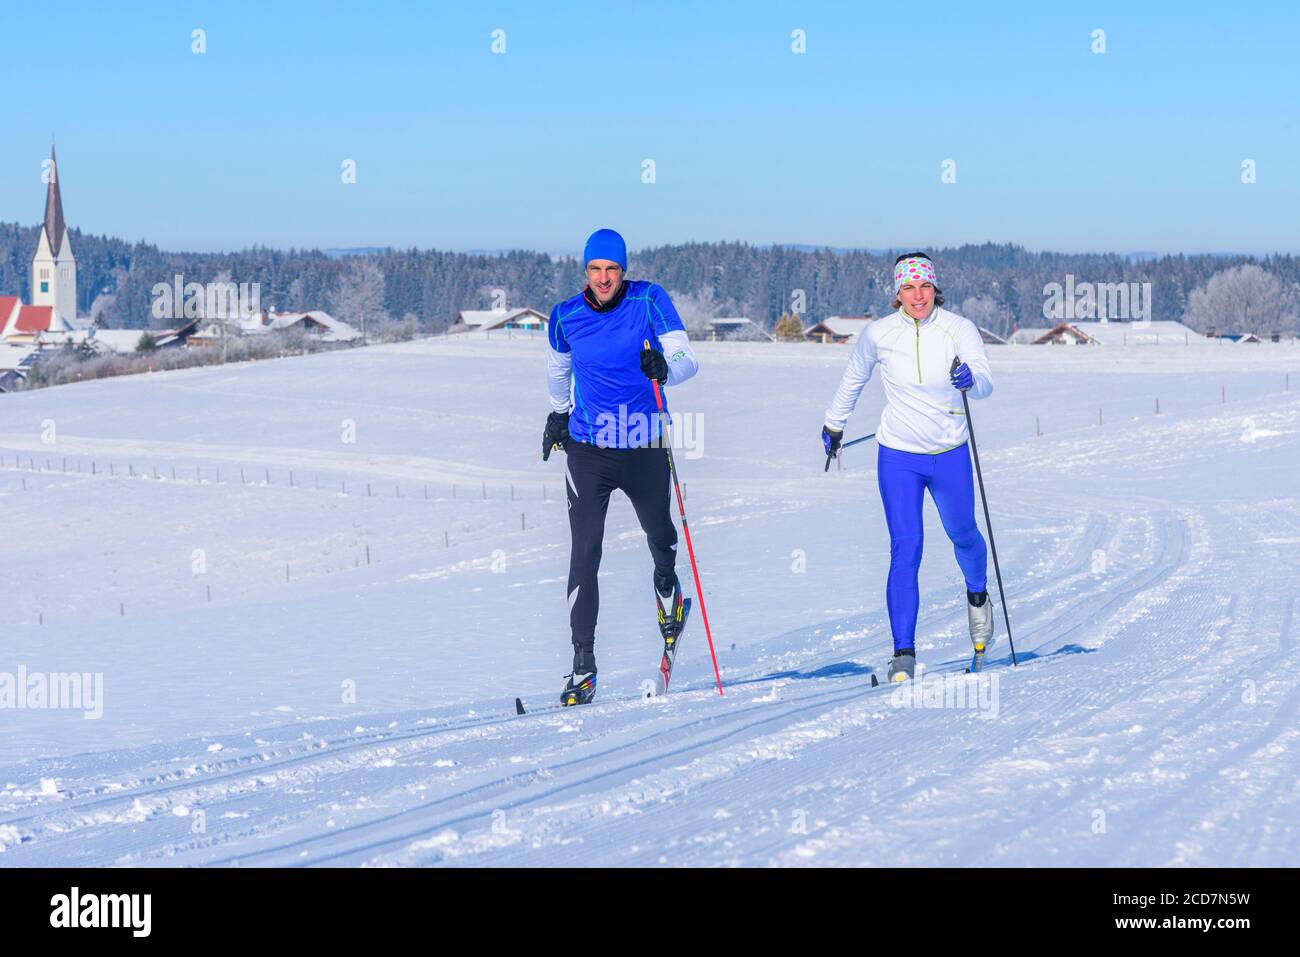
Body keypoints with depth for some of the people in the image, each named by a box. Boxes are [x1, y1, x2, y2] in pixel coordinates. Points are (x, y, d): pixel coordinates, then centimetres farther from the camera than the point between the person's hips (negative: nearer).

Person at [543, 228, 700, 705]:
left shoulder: (650, 301, -10)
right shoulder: (566, 317, -3)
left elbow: (688, 359, -17)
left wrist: (666, 368, -39)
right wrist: (558, 414, 32)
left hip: (645, 447, 0)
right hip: (588, 448, 0)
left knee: (659, 533, 19)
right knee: (585, 551, -11)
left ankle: (667, 583, 57)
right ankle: (582, 665, -12)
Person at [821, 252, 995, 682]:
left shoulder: (959, 329, -11)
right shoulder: (878, 334, -8)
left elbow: (986, 384, -21)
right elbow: (853, 379, 11)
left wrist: (970, 379, -44)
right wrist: (833, 424, 23)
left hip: (950, 455, 1)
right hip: (898, 456, -1)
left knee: (962, 534, 19)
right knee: (906, 549, -12)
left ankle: (978, 596, 52)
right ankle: (903, 653, -11)